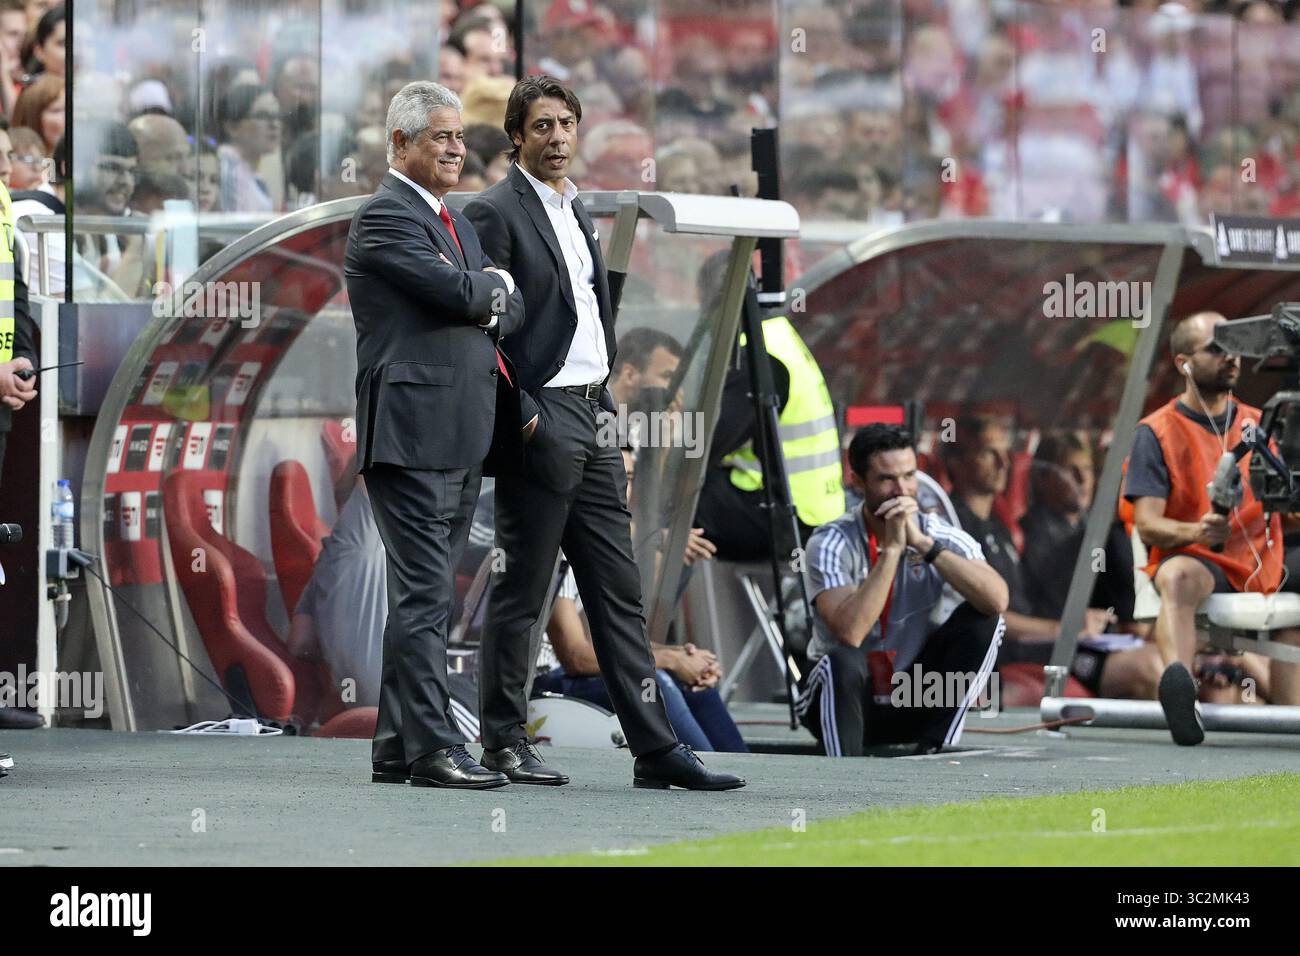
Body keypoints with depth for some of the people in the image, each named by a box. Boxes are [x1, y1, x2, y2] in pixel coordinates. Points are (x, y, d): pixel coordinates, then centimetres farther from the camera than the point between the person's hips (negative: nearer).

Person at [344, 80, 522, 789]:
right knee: (424, 596, -10)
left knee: (424, 597, 11)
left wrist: (485, 307, -5)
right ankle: (431, 748, -11)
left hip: (462, 438, 9)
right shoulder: (383, 217, -9)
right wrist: (490, 286, 3)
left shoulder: (457, 223, 22)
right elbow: (462, 293, -18)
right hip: (412, 433, -9)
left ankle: (396, 748, 15)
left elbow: (508, 308, 17)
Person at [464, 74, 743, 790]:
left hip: (592, 416, 8)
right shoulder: (496, 212, -8)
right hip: (541, 422, -8)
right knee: (521, 589, -2)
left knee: (619, 593, 6)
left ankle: (656, 750, 5)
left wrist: (606, 400, 15)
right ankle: (503, 744, 5)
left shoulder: (577, 211, 19)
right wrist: (521, 415, -17)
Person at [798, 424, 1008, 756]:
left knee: (982, 619, -16)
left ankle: (932, 753, -16)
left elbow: (998, 600, -26)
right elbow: (849, 632, -31)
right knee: (842, 662, -36)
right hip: (846, 702, -4)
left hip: (916, 703, 4)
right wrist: (892, 548, -29)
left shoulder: (943, 537, -8)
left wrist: (924, 544, -30)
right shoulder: (830, 544, -15)